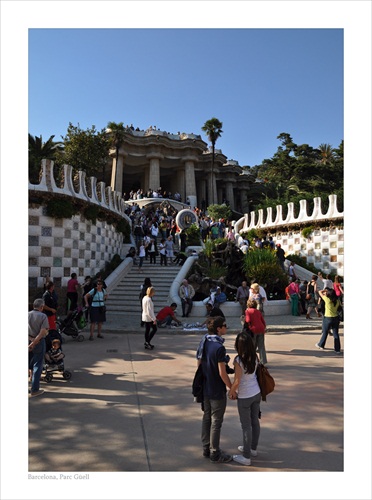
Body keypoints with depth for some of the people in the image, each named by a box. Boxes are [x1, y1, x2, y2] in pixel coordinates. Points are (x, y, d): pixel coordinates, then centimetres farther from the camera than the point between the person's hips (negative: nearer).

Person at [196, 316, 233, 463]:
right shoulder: (219, 347, -24)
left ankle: (206, 449, 32)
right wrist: (232, 389, -10)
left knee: (206, 418, 18)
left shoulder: (203, 343, 0)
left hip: (205, 388, 8)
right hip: (217, 391, -7)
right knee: (216, 422, 7)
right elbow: (222, 373, -22)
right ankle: (215, 454, 20)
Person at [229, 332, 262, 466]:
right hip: (257, 393, 6)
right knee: (255, 422, 20)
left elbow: (237, 381, -20)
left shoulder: (238, 360, -23)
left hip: (244, 397, -6)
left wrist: (231, 392, -2)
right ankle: (253, 449, 39)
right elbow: (252, 373, 3)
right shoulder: (254, 358, -5)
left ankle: (246, 457, 20)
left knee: (246, 426, 7)